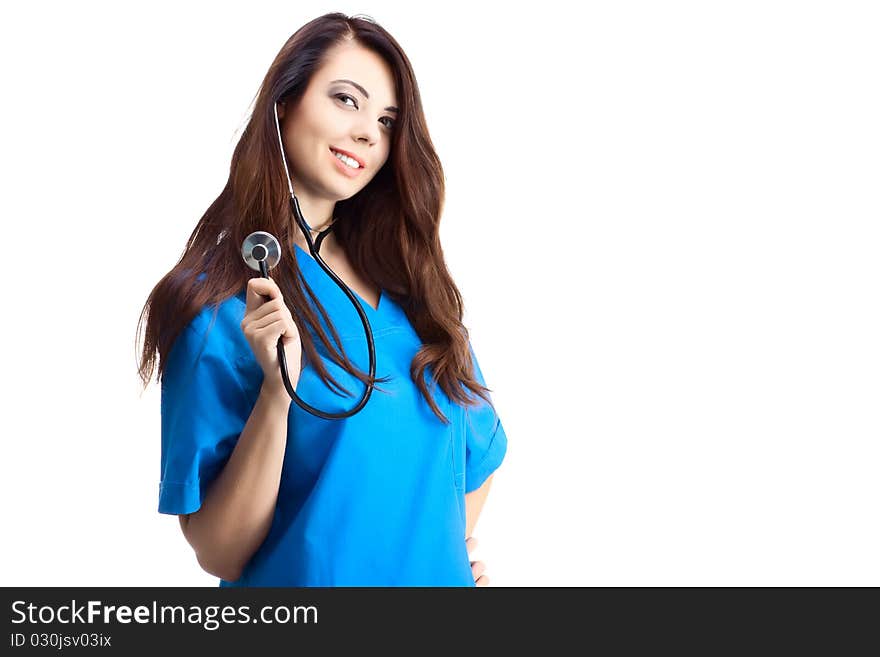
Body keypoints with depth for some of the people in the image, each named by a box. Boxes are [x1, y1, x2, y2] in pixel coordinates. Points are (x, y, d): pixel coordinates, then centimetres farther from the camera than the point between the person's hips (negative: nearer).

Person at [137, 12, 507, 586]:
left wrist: (449, 548, -3)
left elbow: (477, 446, 11)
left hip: (440, 577, 5)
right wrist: (277, 389, -27)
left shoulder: (409, 281, -1)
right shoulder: (218, 305, -14)